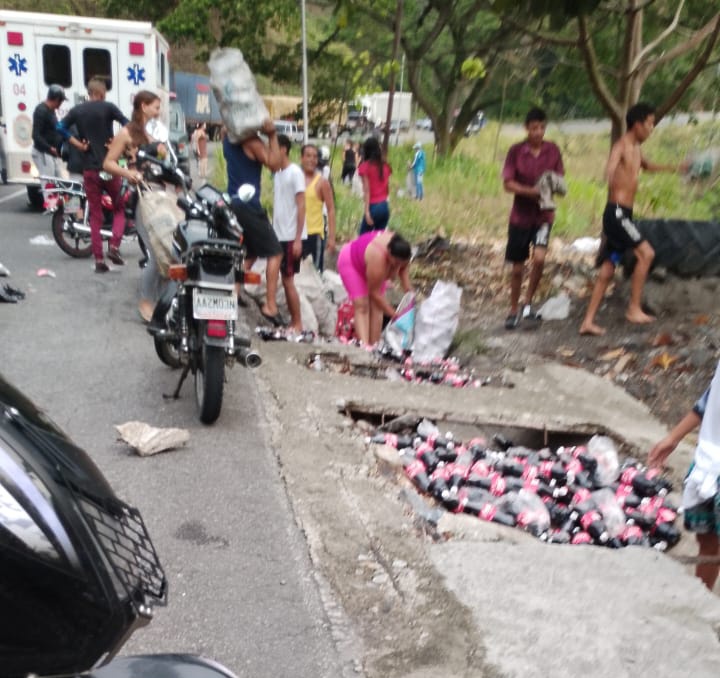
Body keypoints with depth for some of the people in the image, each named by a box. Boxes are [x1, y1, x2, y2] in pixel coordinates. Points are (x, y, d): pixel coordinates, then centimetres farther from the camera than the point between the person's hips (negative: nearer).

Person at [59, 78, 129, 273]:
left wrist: (78, 144, -2)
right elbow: (128, 125, -14)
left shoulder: (77, 110, 7)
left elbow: (61, 127, -5)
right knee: (119, 208, 14)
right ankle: (114, 246, -6)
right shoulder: (108, 107, -2)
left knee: (95, 215, 8)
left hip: (89, 169, 3)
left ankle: (99, 259, 5)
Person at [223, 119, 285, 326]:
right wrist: (272, 136, -12)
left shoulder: (228, 137, 11)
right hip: (248, 205, -8)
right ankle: (270, 305, -7)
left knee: (249, 254, 18)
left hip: (232, 202, 8)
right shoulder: (251, 140, -11)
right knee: (274, 253, -2)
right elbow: (274, 164, -15)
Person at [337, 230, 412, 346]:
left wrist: (409, 290, -14)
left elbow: (403, 269, -2)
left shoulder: (399, 251, -27)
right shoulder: (378, 258, -44)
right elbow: (374, 293, -31)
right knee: (362, 307, -19)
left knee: (376, 307, -5)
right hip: (351, 262, -6)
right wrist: (393, 314, -24)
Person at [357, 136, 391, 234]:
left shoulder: (365, 166, -7)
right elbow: (388, 189, 13)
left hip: (373, 207, -6)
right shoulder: (385, 166, 9)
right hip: (385, 206, 6)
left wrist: (367, 211, -14)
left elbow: (367, 190, -12)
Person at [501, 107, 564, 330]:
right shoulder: (516, 151, -6)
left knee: (539, 258, -20)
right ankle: (514, 310, 23)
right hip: (520, 215, -1)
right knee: (517, 267, 6)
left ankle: (528, 302, 1)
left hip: (543, 214, 1)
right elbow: (507, 183, -9)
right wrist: (531, 191, -25)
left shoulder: (553, 150, 0)